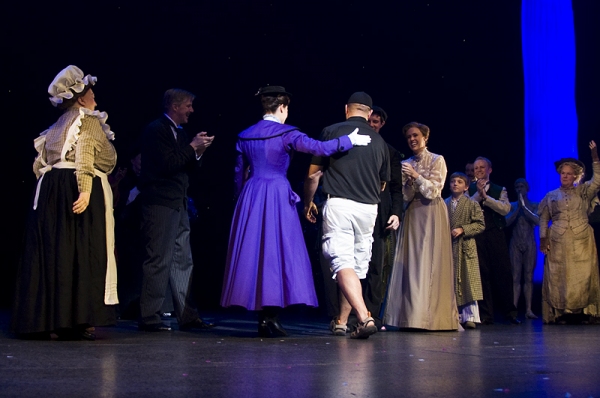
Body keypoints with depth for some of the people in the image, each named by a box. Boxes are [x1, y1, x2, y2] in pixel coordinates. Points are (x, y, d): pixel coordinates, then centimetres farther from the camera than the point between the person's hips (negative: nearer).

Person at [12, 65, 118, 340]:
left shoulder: (58, 125, 22)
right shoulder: (89, 121, -1)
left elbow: (40, 163, 18)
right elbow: (84, 157, -17)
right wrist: (85, 191, -25)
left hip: (51, 191, 8)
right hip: (78, 188, -8)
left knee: (52, 254, 6)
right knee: (81, 253, -6)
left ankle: (46, 318, 8)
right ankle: (76, 320, -8)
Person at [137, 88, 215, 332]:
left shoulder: (179, 133, 19)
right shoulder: (156, 130, -8)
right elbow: (168, 164, -18)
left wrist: (198, 152, 4)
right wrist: (193, 147, -10)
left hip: (177, 204, 10)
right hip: (160, 204, -10)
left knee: (183, 261, 10)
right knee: (158, 261, -8)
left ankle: (187, 316, 14)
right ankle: (149, 318, -3)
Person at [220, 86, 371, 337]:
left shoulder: (245, 136, 10)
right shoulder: (286, 133, -5)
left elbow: (239, 174, 15)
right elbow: (318, 148, -17)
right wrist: (349, 141, -9)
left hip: (250, 198, 5)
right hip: (278, 196, -5)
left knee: (253, 252, 7)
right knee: (277, 251, -2)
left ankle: (264, 316, 8)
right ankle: (270, 315, -6)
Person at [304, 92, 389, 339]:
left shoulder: (332, 132, 1)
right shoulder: (379, 141, 12)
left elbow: (313, 174, 2)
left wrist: (308, 203, 17)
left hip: (339, 205, -4)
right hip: (368, 209, 4)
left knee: (343, 263, -11)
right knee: (357, 267, 13)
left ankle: (364, 317, -27)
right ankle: (341, 322, 22)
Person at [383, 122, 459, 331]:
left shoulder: (437, 160, 1)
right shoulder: (406, 164, 13)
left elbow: (434, 192, -7)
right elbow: (405, 197, 8)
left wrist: (417, 176, -17)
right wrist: (408, 180, -10)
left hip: (432, 215, -4)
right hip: (413, 215, 4)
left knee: (430, 264, -8)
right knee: (411, 264, -2)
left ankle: (431, 316, -6)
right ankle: (411, 314, 0)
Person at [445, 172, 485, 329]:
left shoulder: (472, 205, 2)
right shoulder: (444, 204, 12)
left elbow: (480, 224, -5)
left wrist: (462, 230, -15)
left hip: (466, 248, -3)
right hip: (448, 248, 3)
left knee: (467, 283, -7)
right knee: (450, 283, 5)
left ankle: (470, 317, -4)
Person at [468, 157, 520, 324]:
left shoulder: (500, 190, 14)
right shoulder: (469, 190, 13)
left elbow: (505, 208, -4)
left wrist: (485, 197, -9)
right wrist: (478, 194, -10)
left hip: (496, 235, 0)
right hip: (477, 236, 0)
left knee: (503, 272, -2)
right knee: (482, 274, -1)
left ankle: (509, 312, 8)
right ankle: (485, 315, 3)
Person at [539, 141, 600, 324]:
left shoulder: (583, 191, 11)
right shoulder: (551, 196, 13)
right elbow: (543, 219, 10)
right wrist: (543, 239, -2)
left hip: (582, 241, -1)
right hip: (558, 242, 1)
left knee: (584, 275, -6)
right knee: (559, 276, -3)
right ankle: (560, 313, -1)